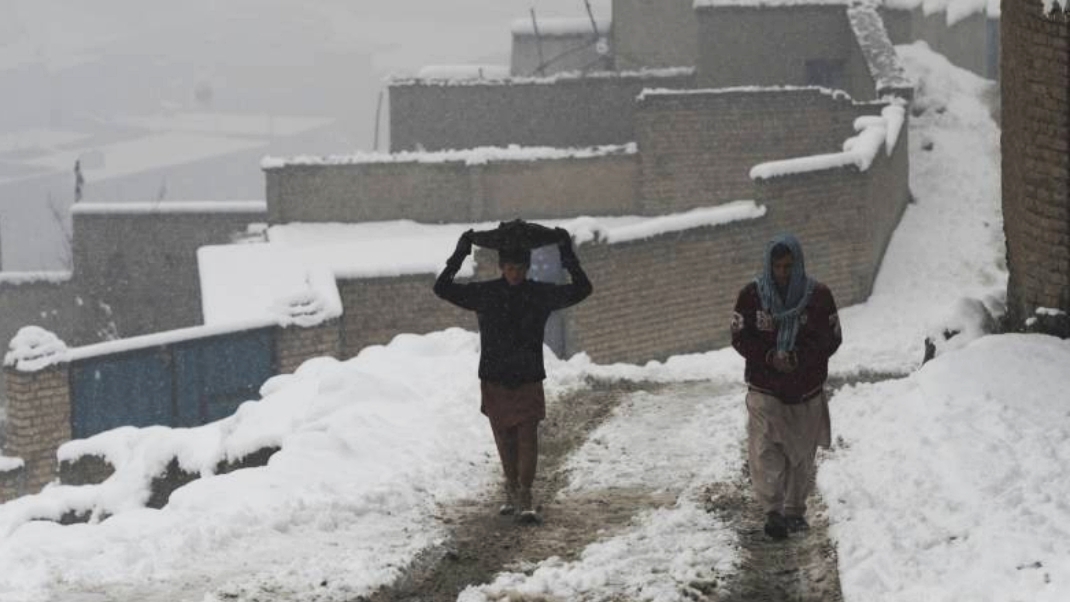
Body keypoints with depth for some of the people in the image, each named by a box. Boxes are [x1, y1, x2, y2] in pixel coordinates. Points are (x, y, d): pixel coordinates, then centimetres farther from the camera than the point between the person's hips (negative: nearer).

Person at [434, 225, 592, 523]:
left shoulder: (540, 294, -1)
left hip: (528, 379, -1)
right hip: (494, 380, 1)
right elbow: (442, 288, 1)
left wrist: (567, 254, -9)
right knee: (504, 439, 9)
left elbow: (581, 289, -1)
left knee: (527, 437, -10)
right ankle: (512, 492, 24)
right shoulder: (484, 294, -1)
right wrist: (459, 256, -9)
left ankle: (525, 498, -11)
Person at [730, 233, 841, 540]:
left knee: (802, 453, 9)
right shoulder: (751, 295, -4)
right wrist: (770, 357, -17)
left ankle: (795, 510, 23)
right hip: (764, 388, -1)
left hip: (807, 389, 1)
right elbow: (740, 338, -1)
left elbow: (832, 339, -1)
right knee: (765, 450, -13)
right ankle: (773, 511, -13)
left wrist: (798, 357, -16)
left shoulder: (818, 295, -4)